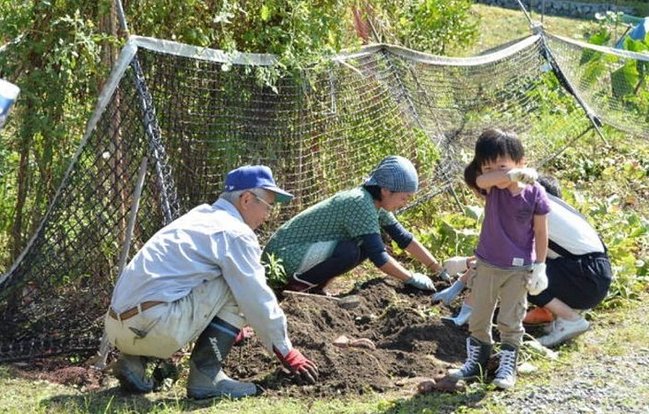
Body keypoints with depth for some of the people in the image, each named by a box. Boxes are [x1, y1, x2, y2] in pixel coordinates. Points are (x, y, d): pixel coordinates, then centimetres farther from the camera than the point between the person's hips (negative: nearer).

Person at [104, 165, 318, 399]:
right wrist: (287, 353, 9)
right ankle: (206, 376, -3)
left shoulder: (198, 217, 24)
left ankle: (135, 360, 13)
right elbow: (259, 300, -3)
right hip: (152, 325, -9)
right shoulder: (236, 233, -4)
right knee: (235, 288, 2)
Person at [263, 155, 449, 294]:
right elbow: (378, 257, -27)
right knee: (350, 253, -28)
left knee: (367, 244, 3)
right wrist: (412, 278, -17)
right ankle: (296, 285, -12)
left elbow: (405, 239, 10)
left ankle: (314, 285, 7)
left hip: (304, 251, 9)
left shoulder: (376, 204, 2)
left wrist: (440, 270, 9)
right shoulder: (361, 204, -25)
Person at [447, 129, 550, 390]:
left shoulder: (534, 193, -13)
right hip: (487, 264, 3)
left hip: (519, 269, -3)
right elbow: (481, 180, -36)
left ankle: (507, 367, 18)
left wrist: (539, 266, -8)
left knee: (511, 321, 6)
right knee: (478, 318, 13)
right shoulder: (492, 188, -9)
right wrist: (514, 175, -50)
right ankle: (477, 362, 29)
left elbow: (541, 232, -6)